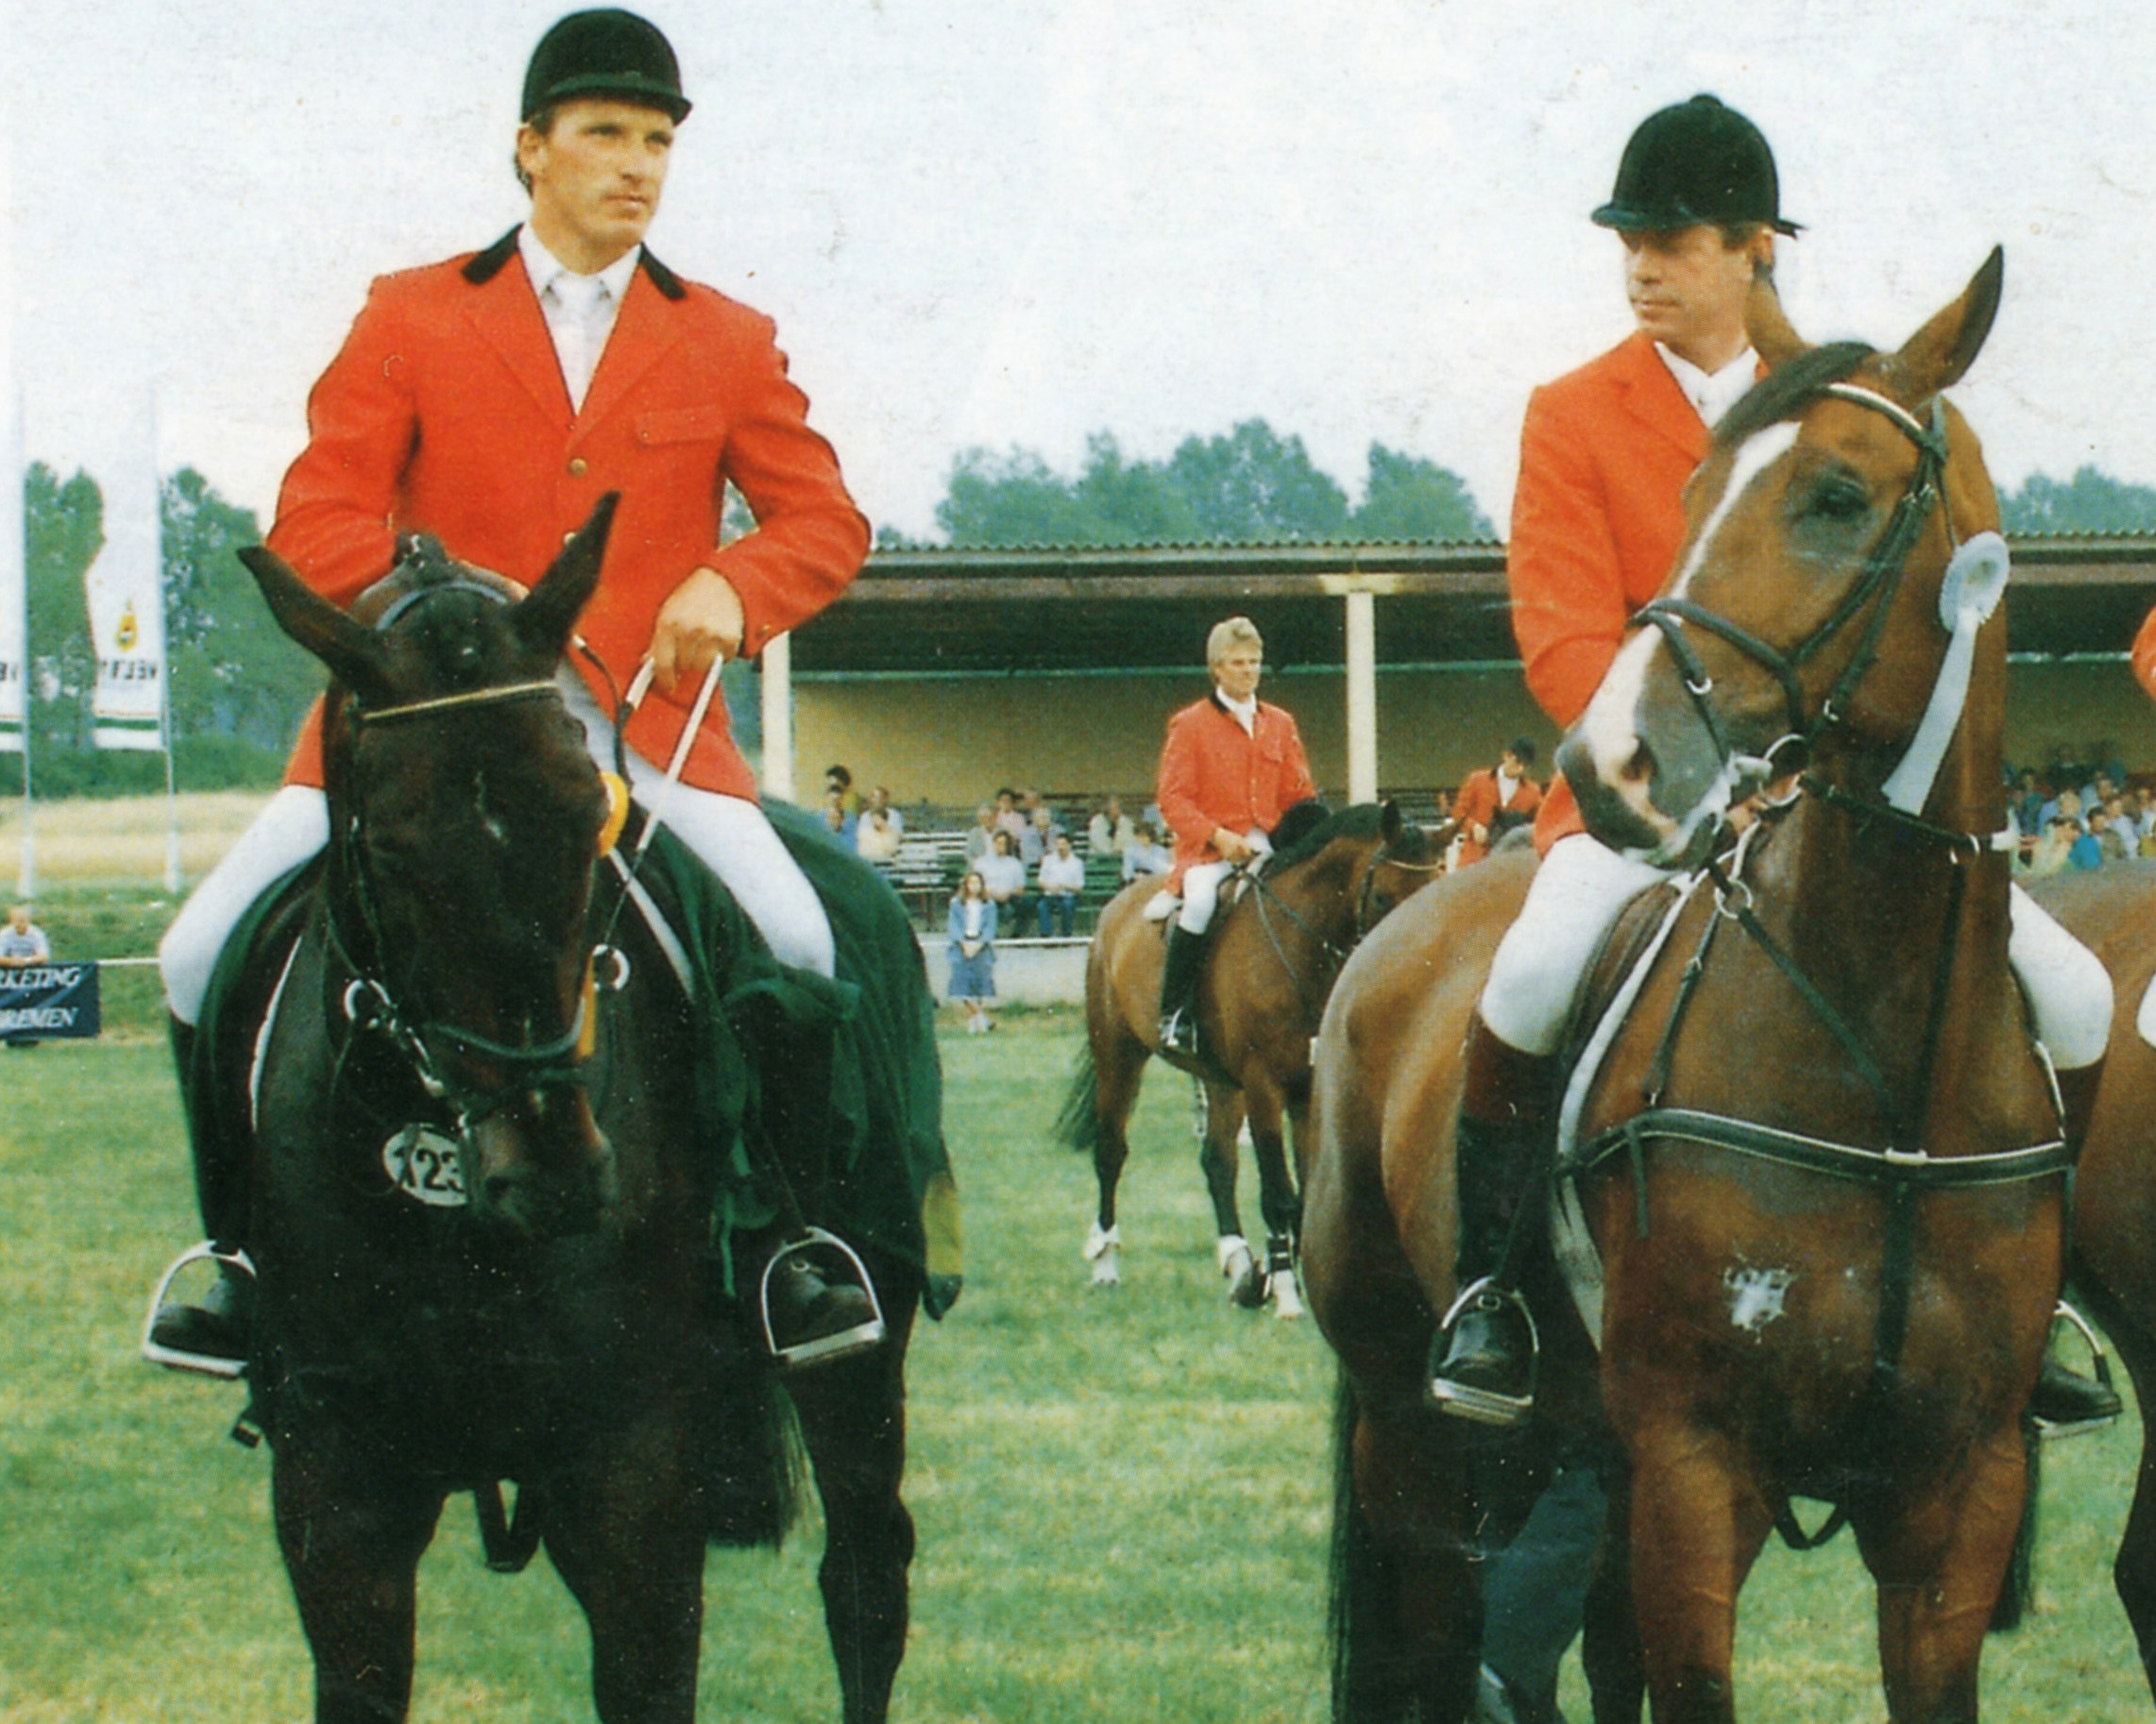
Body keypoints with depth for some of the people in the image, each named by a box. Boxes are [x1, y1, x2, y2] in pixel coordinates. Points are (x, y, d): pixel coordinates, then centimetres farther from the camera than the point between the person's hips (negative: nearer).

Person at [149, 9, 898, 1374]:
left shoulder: (728, 346, 13)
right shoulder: (411, 321, 9)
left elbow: (826, 520, 11)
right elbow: (318, 516, 3)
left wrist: (730, 585, -11)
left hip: (643, 723, 0)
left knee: (796, 944, -25)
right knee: (210, 957, -13)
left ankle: (788, 1252, -7)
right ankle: (249, 1259, 5)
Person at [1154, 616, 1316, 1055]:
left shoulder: (1280, 725, 16)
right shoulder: (1189, 725, 2)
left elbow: (1299, 796, 16)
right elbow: (1173, 798, -4)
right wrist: (1218, 836, -18)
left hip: (1267, 847, 5)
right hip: (1207, 851, -5)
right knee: (1200, 901, -35)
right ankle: (1173, 1013, -25)